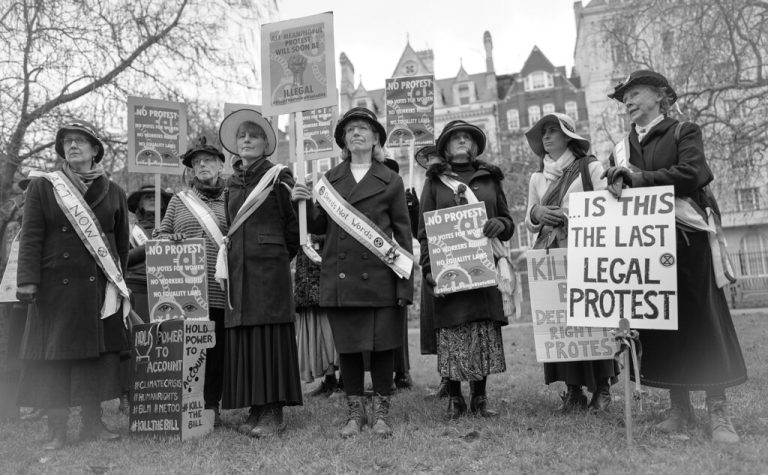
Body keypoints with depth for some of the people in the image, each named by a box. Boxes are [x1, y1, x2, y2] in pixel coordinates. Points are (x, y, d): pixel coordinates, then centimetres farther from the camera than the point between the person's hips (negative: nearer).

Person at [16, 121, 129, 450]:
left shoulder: (113, 193, 10)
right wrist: (28, 281, -10)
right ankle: (57, 430, 13)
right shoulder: (42, 187, 5)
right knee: (53, 359, 2)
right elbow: (31, 237, -1)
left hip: (98, 290, 2)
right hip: (55, 289, -1)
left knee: (98, 355, 5)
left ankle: (93, 423, 17)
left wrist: (117, 281, 7)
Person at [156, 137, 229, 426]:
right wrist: (170, 238, -3)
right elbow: (160, 234, 17)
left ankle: (212, 405, 17)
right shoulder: (179, 200, 15)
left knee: (217, 347, 3)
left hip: (220, 290, -1)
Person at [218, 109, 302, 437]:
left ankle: (274, 412, 4)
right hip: (238, 268, 6)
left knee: (270, 334, -5)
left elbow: (293, 223, 0)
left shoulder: (278, 176, -1)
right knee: (241, 337, 6)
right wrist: (231, 258, 13)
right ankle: (255, 409, 16)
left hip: (269, 267, -6)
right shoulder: (234, 182, 16)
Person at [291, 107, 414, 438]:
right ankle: (354, 412, 25)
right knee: (347, 346, 8)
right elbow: (318, 226, 14)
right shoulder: (330, 178, 13)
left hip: (379, 279, -2)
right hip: (340, 279, 2)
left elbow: (404, 233, 3)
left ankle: (381, 412, 22)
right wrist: (301, 205, -6)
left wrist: (406, 283, -4)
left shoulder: (391, 181, 6)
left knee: (383, 344, 4)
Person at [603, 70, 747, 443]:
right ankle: (679, 407, 14)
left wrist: (641, 177, -14)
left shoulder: (684, 132, 5)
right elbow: (614, 189, 11)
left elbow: (690, 174, -12)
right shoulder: (622, 148, 16)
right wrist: (616, 183, -10)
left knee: (702, 315, -3)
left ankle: (717, 410, 6)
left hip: (687, 238, -3)